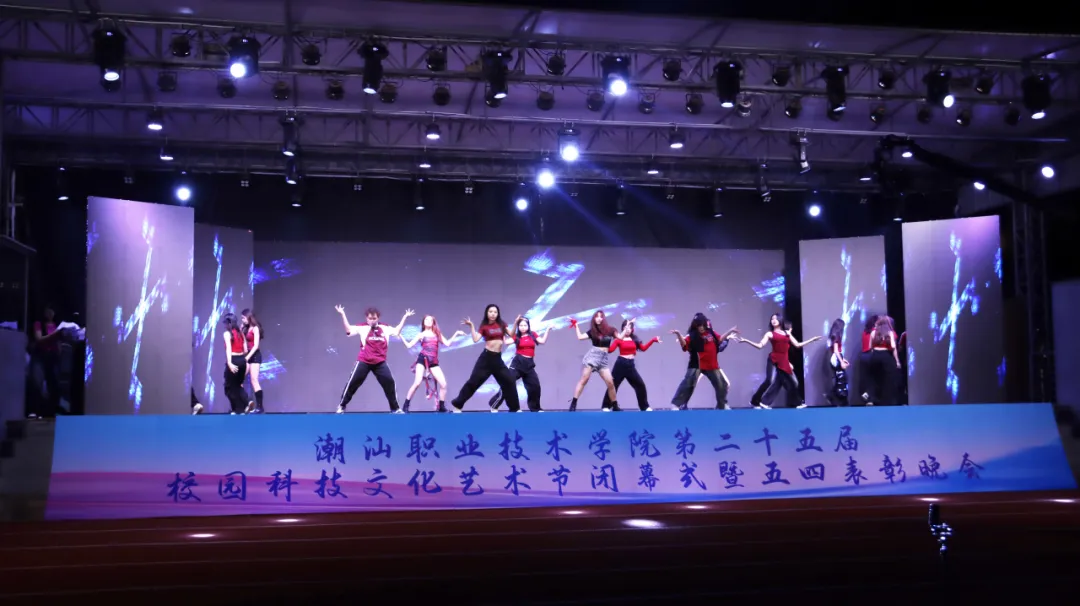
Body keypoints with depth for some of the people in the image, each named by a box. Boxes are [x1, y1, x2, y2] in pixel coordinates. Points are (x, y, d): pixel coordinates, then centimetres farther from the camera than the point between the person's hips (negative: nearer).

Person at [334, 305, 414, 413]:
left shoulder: (385, 328, 6)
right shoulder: (362, 328, -2)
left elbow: (397, 331, 19)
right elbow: (348, 329, -8)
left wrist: (404, 317, 17)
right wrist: (342, 314, -14)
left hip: (380, 362, 2)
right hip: (364, 361, -2)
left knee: (390, 382, -4)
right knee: (352, 382, -1)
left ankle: (395, 408, 8)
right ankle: (342, 405, 14)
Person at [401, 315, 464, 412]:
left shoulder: (437, 334, 18)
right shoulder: (421, 334, 10)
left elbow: (447, 343, 11)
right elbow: (409, 345, 6)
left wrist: (456, 334, 8)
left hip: (434, 362, 4)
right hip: (422, 359, -4)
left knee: (443, 384, -3)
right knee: (417, 383, -19)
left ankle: (442, 407, 11)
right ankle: (405, 406, -13)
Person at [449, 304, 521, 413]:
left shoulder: (502, 324, 7)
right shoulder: (484, 327, -1)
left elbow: (512, 335, 9)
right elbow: (475, 339, -12)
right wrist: (471, 326, -16)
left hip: (497, 358, 3)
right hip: (486, 356, -3)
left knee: (509, 381, 3)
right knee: (473, 381, -6)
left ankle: (515, 408, 15)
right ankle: (457, 406, -4)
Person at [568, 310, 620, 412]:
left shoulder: (609, 330, 7)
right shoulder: (592, 331, 5)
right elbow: (580, 337, -3)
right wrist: (576, 325, 2)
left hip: (603, 358, 2)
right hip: (592, 355, -2)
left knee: (610, 383, -2)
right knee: (584, 380, -10)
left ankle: (615, 406, 13)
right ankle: (573, 404, -12)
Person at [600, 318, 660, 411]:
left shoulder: (634, 339, 12)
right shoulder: (619, 339, -3)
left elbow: (643, 348, 14)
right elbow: (610, 350, -14)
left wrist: (652, 340, 10)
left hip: (630, 365, 5)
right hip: (620, 364, -4)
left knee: (640, 385, 4)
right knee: (613, 385, -3)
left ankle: (645, 407, 16)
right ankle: (606, 406, 4)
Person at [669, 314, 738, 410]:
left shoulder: (711, 333, 7)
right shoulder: (692, 335, -9)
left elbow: (719, 339, 21)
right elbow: (684, 344, -22)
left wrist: (730, 332, 17)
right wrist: (678, 335, -36)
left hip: (712, 365, 5)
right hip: (697, 365, -5)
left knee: (722, 384, 14)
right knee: (688, 384, -17)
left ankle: (722, 405, 33)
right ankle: (676, 404, -16)